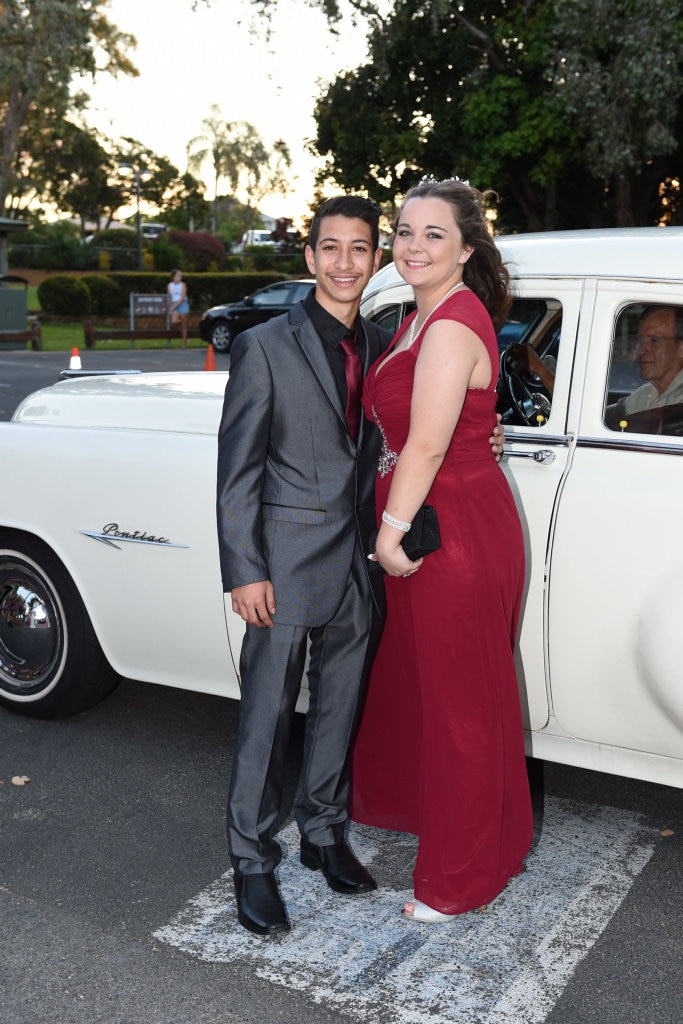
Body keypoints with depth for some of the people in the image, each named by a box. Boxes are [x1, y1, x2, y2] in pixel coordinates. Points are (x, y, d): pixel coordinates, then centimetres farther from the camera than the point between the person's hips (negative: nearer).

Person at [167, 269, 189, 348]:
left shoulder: (182, 285, -4)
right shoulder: (170, 285, 6)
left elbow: (183, 298, -10)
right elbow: (170, 298, 12)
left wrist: (174, 306, -14)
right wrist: (170, 308, 9)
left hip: (183, 305, -3)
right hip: (174, 306, 3)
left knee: (184, 326, -1)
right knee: (174, 322, -22)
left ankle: (184, 343, 7)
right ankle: (180, 325, 14)